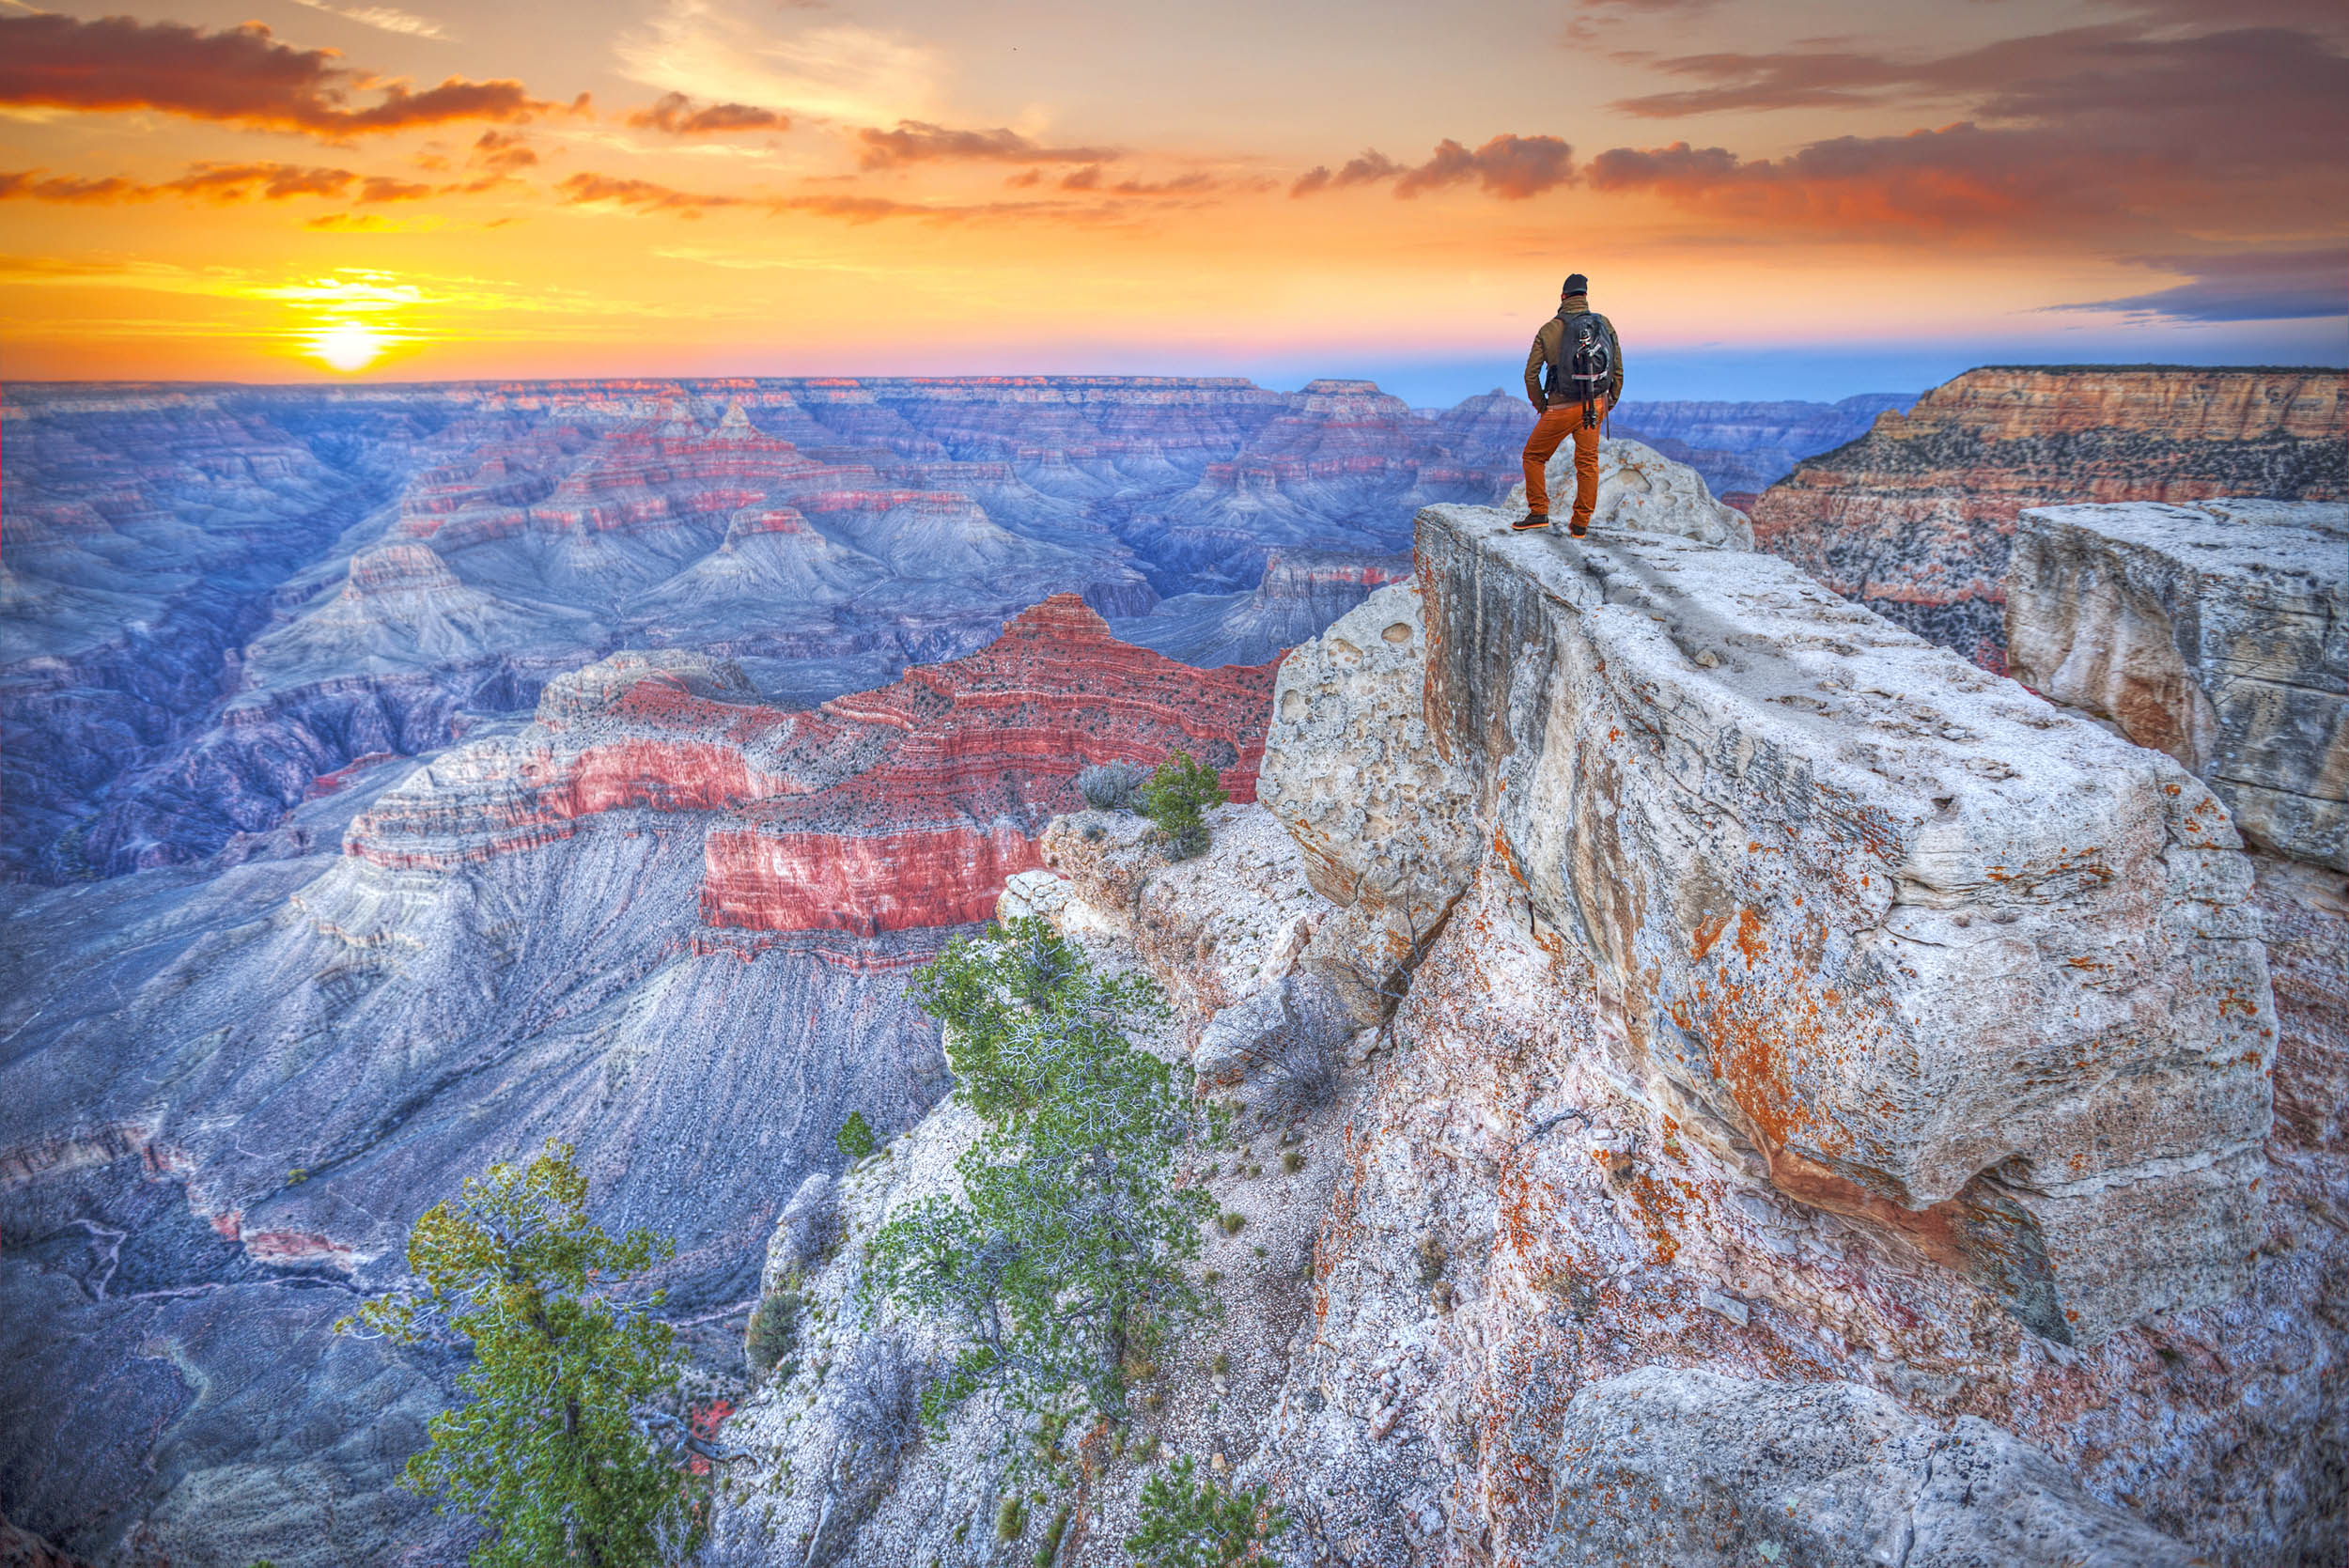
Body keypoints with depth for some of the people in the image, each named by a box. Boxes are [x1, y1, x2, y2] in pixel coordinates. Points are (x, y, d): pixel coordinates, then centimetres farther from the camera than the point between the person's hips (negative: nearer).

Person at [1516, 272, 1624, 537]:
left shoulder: (1549, 330, -7)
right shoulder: (1604, 324, 2)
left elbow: (1531, 374, -6)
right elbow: (1618, 370, 5)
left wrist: (1541, 406, 7)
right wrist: (1609, 404, 16)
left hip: (1561, 408, -3)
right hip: (1595, 405, 4)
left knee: (1534, 456, 14)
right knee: (1588, 463, 12)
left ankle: (1538, 512, 10)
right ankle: (1581, 524, 14)